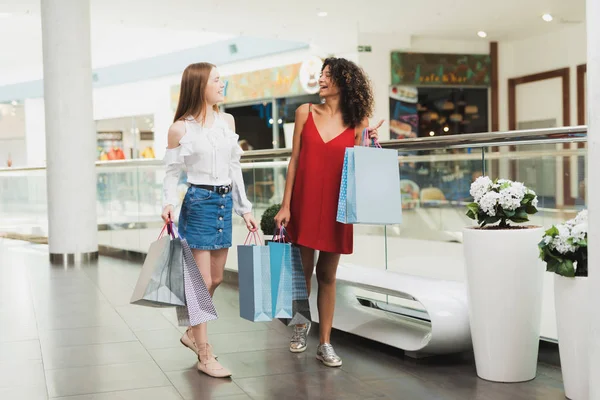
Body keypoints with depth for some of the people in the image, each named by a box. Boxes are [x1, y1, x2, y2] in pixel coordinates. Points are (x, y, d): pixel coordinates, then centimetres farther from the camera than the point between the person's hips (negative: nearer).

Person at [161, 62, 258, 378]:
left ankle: (193, 332, 35)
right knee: (201, 281, -2)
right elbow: (172, 173, -3)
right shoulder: (180, 129, -7)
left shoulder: (227, 121, 7)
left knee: (215, 279, 13)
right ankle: (204, 356, 7)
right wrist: (169, 203, -21)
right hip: (199, 202, -6)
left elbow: (234, 167, 12)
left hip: (225, 201, 6)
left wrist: (245, 208, 12)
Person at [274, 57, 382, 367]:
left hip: (335, 206, -1)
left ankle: (325, 343, 13)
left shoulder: (357, 122, 2)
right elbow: (294, 160, 4)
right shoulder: (306, 112, 4)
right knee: (302, 269, 8)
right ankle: (301, 325, 33)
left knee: (327, 275, 5)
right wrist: (285, 205, 0)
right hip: (304, 202, 1)